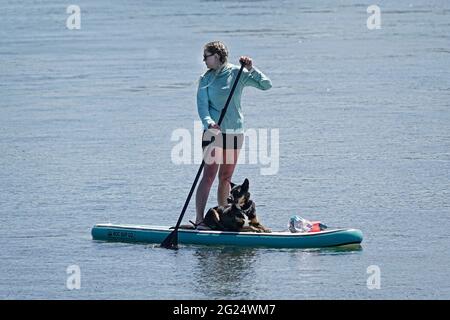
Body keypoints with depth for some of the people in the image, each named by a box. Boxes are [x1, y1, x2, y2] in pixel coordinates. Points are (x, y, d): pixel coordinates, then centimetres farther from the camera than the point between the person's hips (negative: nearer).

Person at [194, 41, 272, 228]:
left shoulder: (237, 74, 1)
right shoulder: (205, 79, 2)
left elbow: (266, 85, -3)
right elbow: (202, 106, -7)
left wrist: (251, 70, -16)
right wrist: (208, 122, -27)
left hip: (235, 132, 2)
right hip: (213, 131, -2)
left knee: (226, 178, 10)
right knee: (209, 175, -12)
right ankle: (199, 220, -15)